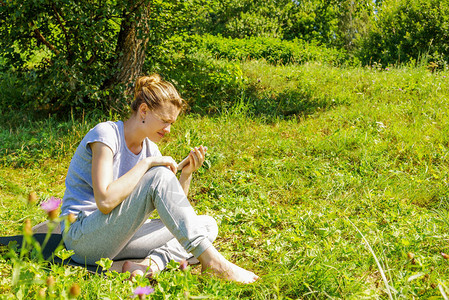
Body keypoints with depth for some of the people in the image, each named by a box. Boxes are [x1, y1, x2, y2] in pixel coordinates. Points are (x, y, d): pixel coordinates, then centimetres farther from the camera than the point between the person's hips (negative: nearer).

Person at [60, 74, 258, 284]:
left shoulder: (149, 148, 9)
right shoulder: (106, 134, -13)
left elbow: (172, 212, 7)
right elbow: (105, 201, -28)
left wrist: (186, 174, -8)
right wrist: (147, 163, -22)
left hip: (118, 237, 8)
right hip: (82, 239, -8)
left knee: (207, 225, -3)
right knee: (158, 176, -27)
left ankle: (150, 264, -27)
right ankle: (212, 261, -26)